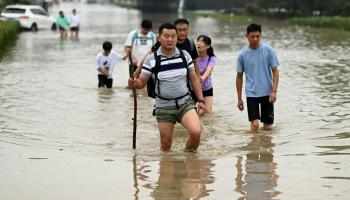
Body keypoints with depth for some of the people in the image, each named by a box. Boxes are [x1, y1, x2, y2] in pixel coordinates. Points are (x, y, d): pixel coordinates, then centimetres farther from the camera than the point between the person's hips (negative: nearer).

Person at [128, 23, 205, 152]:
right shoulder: (151, 59, -5)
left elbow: (194, 79, 10)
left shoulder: (184, 55, 2)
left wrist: (200, 100, 4)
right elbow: (142, 82, -1)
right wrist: (134, 83, -25)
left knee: (196, 132, -20)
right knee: (166, 144, 3)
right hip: (164, 107, -1)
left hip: (185, 103, 1)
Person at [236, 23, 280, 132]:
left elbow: (275, 72, -1)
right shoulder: (242, 54, -1)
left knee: (268, 126, 6)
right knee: (255, 125, -14)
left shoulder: (268, 50, -3)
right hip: (251, 93, -1)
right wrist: (239, 98, 8)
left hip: (267, 93, 1)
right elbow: (239, 76, 7)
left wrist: (274, 91, -13)